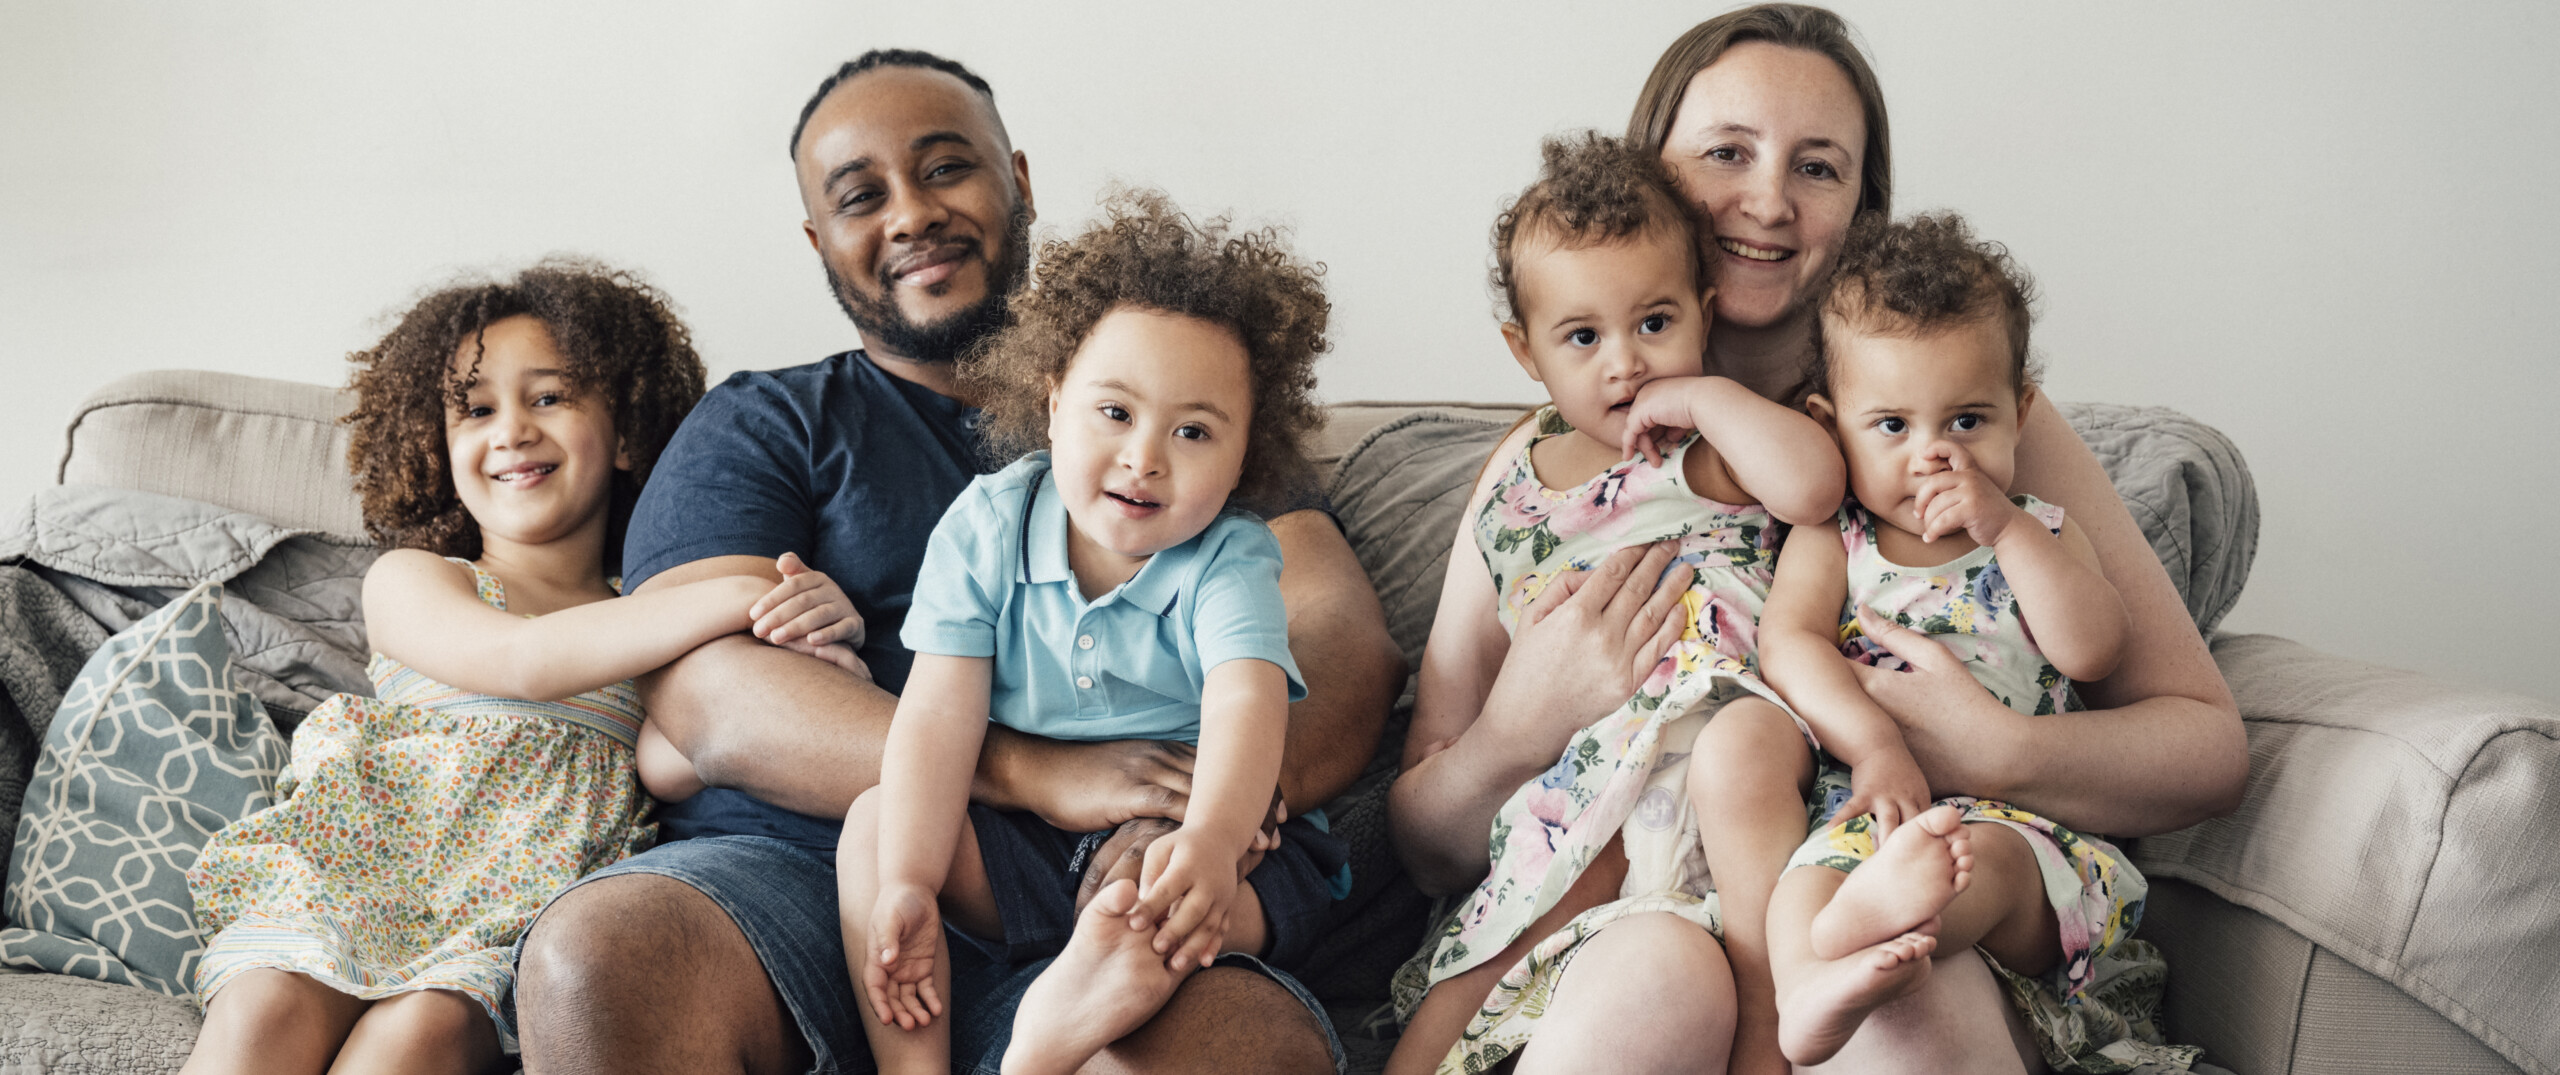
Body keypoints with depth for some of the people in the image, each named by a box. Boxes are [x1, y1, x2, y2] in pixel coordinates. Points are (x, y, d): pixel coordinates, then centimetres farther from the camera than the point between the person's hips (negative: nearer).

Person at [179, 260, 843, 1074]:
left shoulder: (652, 616, 17)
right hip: (360, 868, 0)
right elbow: (523, 662, -12)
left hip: (519, 909, 0)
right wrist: (733, 601, -21)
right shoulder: (410, 580, 9)